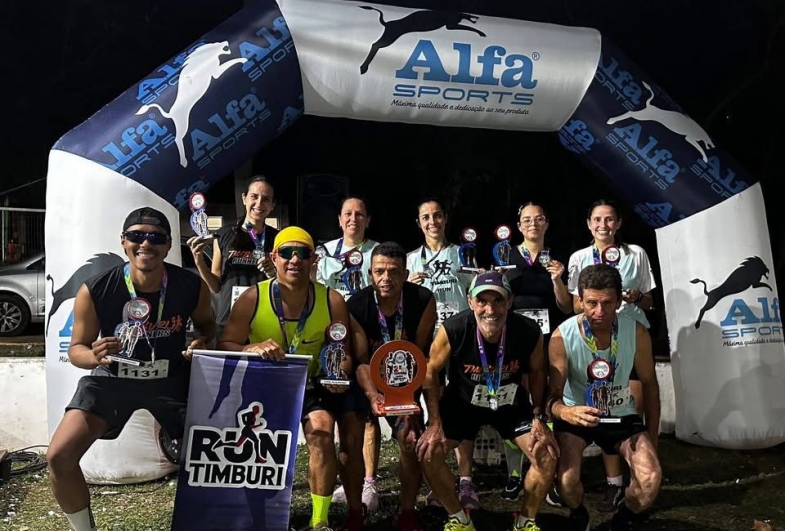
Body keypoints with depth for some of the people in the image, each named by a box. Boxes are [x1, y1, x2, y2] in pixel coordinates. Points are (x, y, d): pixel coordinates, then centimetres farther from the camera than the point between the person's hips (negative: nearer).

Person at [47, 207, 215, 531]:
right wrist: (94, 356, -29)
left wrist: (202, 343, -16)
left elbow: (206, 322, 7)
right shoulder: (94, 291, -19)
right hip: (113, 378, 0)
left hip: (172, 379, 1)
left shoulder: (192, 286, -15)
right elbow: (76, 348, -6)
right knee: (59, 456, -14)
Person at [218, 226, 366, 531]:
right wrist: (254, 348, -32)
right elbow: (224, 346, -12)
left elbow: (342, 353, -5)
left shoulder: (332, 301, -11)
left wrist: (339, 372, -28)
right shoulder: (253, 298, -14)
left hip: (312, 386, 0)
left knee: (321, 429, -22)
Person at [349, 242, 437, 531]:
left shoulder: (423, 300, -20)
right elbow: (361, 359, -20)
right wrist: (372, 395, -38)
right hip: (368, 380, 1)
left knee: (410, 439, -10)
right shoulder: (356, 305, -20)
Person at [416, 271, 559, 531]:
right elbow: (431, 371, -15)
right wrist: (435, 424, -16)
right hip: (462, 402, 0)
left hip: (512, 403, 1)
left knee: (547, 456, -11)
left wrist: (538, 416, -10)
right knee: (428, 452, -13)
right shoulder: (453, 330, -32)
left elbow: (537, 372, -4)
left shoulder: (529, 332, -27)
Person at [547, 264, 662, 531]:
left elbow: (649, 384, 0)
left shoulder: (637, 331, -16)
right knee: (566, 481, -23)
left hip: (622, 415, 2)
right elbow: (554, 396, -22)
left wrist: (652, 437, 3)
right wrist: (565, 412, -47)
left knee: (651, 480, -18)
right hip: (576, 414, -2)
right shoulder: (562, 336, -24)